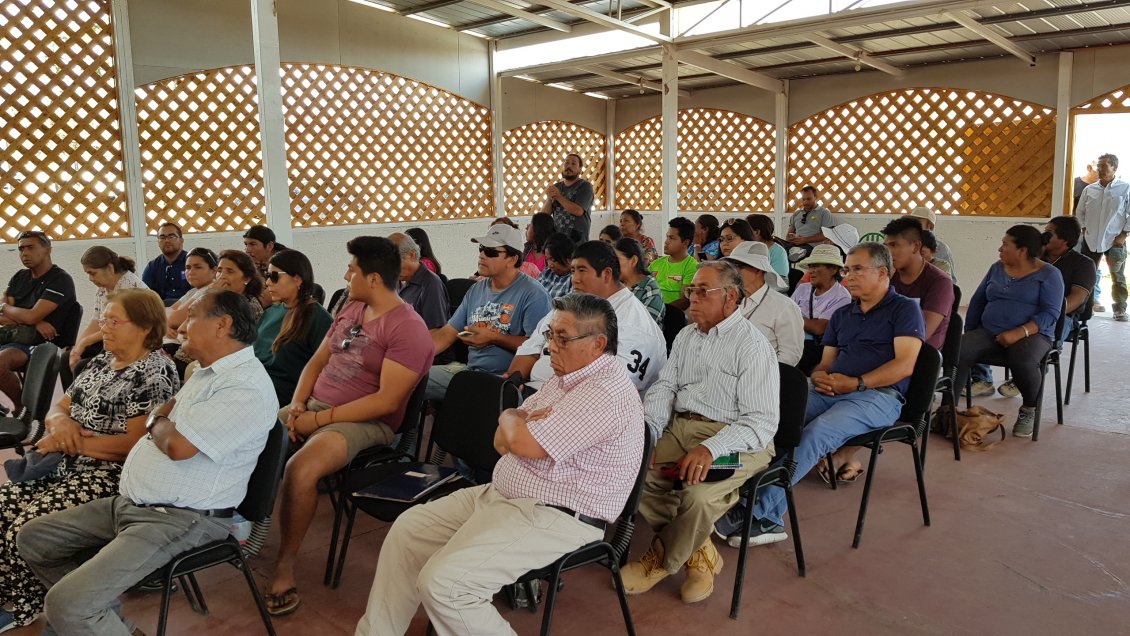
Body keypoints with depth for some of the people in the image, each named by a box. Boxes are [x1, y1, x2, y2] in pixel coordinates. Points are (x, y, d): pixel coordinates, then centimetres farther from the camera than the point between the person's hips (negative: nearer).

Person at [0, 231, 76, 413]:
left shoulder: (60, 280, -6)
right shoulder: (19, 277, 16)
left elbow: (31, 316, -14)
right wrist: (35, 322, -10)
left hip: (35, 343, -7)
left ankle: (22, 405, -7)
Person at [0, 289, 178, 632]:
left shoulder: (154, 374, -14)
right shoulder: (101, 361, 14)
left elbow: (134, 443, -21)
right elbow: (57, 408, 16)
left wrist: (74, 441, -17)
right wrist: (59, 420, -8)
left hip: (112, 474, -9)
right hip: (67, 463, 9)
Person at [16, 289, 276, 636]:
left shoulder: (246, 387, -21)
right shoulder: (210, 371, 14)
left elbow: (178, 446, -26)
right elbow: (161, 419, 17)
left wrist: (158, 423, -4)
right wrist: (161, 421, -6)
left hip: (179, 520, -11)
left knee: (67, 605, -21)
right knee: (32, 538, 15)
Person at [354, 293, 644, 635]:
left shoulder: (606, 393, -22)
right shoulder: (567, 376, 11)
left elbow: (522, 443, -26)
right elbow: (503, 442, 12)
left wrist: (510, 418, -3)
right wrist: (524, 422, -11)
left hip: (556, 519, -10)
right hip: (503, 494, 10)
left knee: (443, 583, -22)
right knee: (409, 528, 8)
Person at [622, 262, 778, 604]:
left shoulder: (752, 345, -10)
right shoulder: (686, 336, 15)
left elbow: (762, 421, -16)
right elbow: (664, 387, 10)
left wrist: (710, 449, -31)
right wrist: (646, 432, -9)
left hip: (733, 440, -7)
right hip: (681, 427, 7)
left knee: (698, 494, -32)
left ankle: (660, 560, 1)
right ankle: (700, 554, 0)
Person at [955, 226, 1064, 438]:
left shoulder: (1048, 274, 2)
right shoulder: (997, 268, 17)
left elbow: (1050, 313, -9)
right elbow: (977, 301, 21)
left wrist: (1019, 333, -23)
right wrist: (969, 334, 13)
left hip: (1033, 334, -4)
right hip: (988, 333, 4)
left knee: (1023, 362, -38)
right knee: (956, 352, -27)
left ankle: (1029, 410, -7)